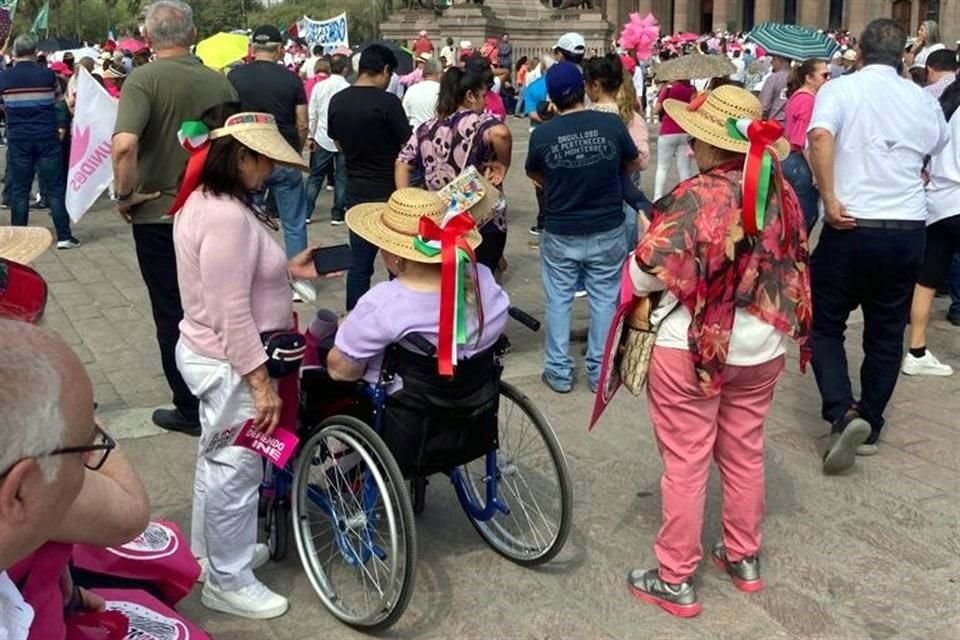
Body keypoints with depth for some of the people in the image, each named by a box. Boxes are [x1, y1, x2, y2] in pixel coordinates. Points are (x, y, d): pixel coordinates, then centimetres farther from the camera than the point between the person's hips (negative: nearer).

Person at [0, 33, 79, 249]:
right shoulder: (48, 75, -4)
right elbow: (60, 104, 5)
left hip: (18, 140, 1)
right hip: (47, 137, -1)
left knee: (19, 189, 8)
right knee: (55, 187, 3)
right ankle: (64, 236, 1)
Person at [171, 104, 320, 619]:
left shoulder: (204, 201, 6)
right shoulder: (227, 216, -27)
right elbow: (232, 314, -28)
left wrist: (286, 269, 8)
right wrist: (261, 380, -23)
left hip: (210, 354, 11)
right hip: (229, 363, -11)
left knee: (217, 459, 24)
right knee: (236, 468, 4)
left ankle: (207, 550, 42)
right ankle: (228, 581, 20)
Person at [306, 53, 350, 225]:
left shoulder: (320, 87, -1)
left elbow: (312, 114, 3)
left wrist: (311, 136, 13)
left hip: (323, 138, 3)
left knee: (315, 177, 11)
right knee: (341, 178, 7)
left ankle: (306, 212, 10)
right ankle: (337, 214, 9)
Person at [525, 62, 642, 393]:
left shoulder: (542, 134, -13)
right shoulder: (612, 124, -12)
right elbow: (634, 163, 6)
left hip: (560, 233, 0)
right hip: (608, 231, 1)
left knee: (558, 300, 13)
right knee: (605, 298, 13)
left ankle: (559, 371, 19)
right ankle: (599, 371, 20)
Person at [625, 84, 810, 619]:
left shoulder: (697, 198, -21)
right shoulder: (780, 193, -2)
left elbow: (646, 277, -17)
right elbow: (794, 268, 11)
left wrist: (649, 238, 1)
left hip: (690, 349, -6)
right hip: (760, 348, 6)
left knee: (686, 464, 6)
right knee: (745, 455, 20)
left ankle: (676, 581, 18)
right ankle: (744, 558, 37)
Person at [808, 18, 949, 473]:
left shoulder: (840, 89, -3)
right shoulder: (923, 100, 9)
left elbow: (820, 136, -23)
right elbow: (939, 151, 22)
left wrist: (830, 199, -19)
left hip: (852, 227, -3)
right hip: (909, 230, 4)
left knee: (826, 326, 9)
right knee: (887, 333, 13)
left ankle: (843, 414, -10)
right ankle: (869, 428, 21)